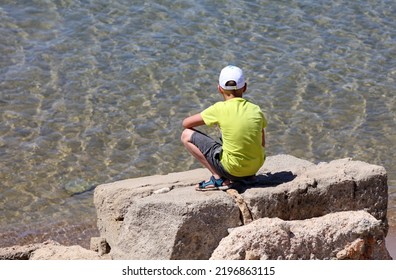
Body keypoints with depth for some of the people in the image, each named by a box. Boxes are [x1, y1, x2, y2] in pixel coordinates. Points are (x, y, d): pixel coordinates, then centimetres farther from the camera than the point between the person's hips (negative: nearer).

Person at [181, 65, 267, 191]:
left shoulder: (220, 109, -12)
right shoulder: (256, 110, 0)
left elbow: (186, 123, -2)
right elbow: (262, 144, 11)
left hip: (232, 170, -5)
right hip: (256, 167, 5)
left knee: (187, 135, 4)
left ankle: (218, 178, 0)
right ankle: (248, 176, 17)